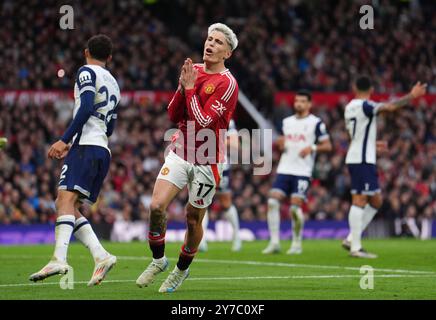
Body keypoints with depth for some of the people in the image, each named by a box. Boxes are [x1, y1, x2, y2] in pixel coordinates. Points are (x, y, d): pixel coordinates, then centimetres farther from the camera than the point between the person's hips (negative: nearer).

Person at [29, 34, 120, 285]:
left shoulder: (87, 72, 3)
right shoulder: (113, 84, 27)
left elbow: (86, 108, -13)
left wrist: (64, 140, -15)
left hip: (86, 146, -8)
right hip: (103, 150, 8)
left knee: (66, 200, -21)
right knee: (69, 208, 9)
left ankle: (59, 259, -39)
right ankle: (101, 256, -5)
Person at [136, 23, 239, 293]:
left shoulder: (227, 83, -13)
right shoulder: (192, 70, 7)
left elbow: (203, 121, -20)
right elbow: (173, 115, 6)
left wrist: (190, 88, -15)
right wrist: (182, 87, -9)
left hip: (207, 161, -4)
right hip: (180, 152, 4)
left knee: (194, 220, 6)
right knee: (156, 206, -12)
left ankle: (182, 269, 28)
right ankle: (158, 260, 8)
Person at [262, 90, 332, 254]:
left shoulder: (316, 123, -1)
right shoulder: (287, 122, 17)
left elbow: (327, 145, -2)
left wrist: (312, 148, -19)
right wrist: (280, 144, 4)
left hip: (302, 172, -5)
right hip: (284, 169, 5)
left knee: (295, 207, -12)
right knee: (273, 201, -9)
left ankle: (297, 243, 5)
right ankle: (274, 242, -5)